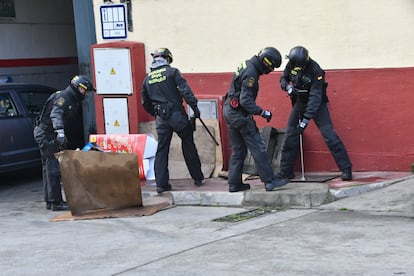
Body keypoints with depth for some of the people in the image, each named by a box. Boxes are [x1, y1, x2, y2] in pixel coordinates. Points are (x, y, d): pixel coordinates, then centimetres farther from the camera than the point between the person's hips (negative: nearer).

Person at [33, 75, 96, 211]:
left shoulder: (72, 99, 17)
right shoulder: (63, 96, -14)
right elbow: (55, 114, -29)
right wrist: (60, 132, -42)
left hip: (45, 134, 11)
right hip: (46, 133, -11)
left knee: (48, 168, 13)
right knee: (54, 167, -11)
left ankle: (49, 201, 20)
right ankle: (55, 202, -11)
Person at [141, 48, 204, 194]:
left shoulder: (147, 79, 10)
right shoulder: (172, 72, -4)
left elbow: (145, 103, 17)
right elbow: (185, 91, -13)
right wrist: (195, 107, -10)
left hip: (161, 119, 3)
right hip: (177, 115, -3)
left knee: (161, 150, 8)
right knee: (188, 145, 12)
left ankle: (161, 184, 3)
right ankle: (197, 178, 18)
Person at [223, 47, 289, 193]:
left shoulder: (248, 65, 10)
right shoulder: (251, 73, -19)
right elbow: (245, 101, -24)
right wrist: (262, 112, -20)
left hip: (230, 111, 10)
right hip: (240, 114, -10)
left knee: (238, 150, 13)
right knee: (258, 148, -5)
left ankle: (234, 184, 15)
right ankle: (269, 181, -3)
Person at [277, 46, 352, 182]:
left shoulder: (315, 71, -29)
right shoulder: (291, 65, -13)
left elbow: (315, 97, -31)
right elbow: (283, 78, 5)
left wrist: (306, 119, -36)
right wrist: (287, 86, -20)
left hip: (317, 103, -5)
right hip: (300, 102, 5)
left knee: (328, 134, -16)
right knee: (290, 136, 2)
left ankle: (346, 169, -12)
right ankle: (285, 172, 14)